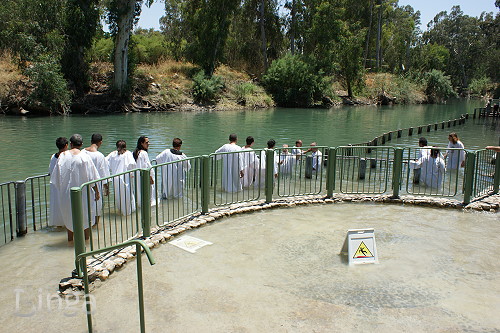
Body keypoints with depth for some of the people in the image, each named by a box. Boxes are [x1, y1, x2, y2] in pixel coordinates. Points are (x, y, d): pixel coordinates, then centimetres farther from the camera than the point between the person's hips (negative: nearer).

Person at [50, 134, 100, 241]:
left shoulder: (63, 156, -4)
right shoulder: (84, 157, -12)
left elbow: (57, 176, 2)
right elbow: (92, 177, -9)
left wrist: (61, 189, 16)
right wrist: (97, 192, -1)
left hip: (66, 191, 3)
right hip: (83, 192, -3)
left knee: (68, 215, 18)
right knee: (85, 215, 11)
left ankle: (70, 238, 27)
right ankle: (86, 237, 17)